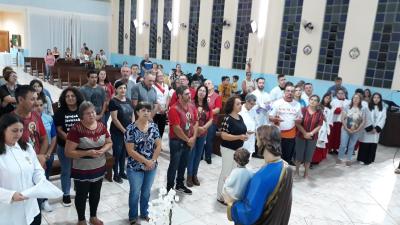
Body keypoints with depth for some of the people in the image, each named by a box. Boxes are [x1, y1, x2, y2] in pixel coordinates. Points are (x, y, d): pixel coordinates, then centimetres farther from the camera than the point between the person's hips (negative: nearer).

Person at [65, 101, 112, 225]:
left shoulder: (101, 126, -4)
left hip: (99, 168, 5)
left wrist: (103, 150, -14)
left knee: (95, 194, 22)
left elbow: (109, 142, 7)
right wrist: (88, 153, -28)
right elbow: (68, 152, -20)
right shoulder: (76, 129, -20)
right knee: (82, 196, 15)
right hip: (82, 171, -5)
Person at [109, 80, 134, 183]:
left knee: (124, 152, 15)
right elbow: (114, 119, -15)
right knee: (117, 153, 2)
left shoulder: (128, 100, 9)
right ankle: (116, 175, 14)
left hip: (128, 131, 6)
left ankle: (122, 172, 28)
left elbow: (132, 115, 11)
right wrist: (124, 130, -14)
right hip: (117, 132, -6)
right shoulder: (113, 101, -11)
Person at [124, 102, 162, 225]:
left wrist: (152, 161, -12)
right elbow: (130, 151, -17)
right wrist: (146, 161, -17)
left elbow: (159, 145, -1)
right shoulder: (131, 129, -15)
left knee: (146, 192, 19)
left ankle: (144, 213, 40)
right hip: (135, 168, -4)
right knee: (135, 193, 12)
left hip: (152, 167, 4)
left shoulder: (154, 126, -2)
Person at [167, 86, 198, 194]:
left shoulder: (192, 106, 3)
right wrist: (187, 140, -12)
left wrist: (193, 137, -5)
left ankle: (180, 185, 35)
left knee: (183, 164, 19)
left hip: (189, 141, 7)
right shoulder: (174, 109, -19)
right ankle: (169, 188, 17)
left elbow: (196, 122, 6)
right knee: (174, 165, 3)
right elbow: (176, 129, -21)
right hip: (177, 141, -7)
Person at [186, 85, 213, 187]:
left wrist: (204, 127, -10)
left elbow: (211, 119, 5)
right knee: (191, 154, 2)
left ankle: (194, 175, 27)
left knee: (198, 155, 13)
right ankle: (189, 176, 16)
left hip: (203, 134, 5)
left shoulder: (208, 106, 5)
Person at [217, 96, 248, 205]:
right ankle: (221, 196, 15)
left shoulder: (240, 117, 6)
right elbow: (223, 135, -23)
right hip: (229, 149, -8)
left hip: (239, 148, 8)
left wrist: (245, 135, -1)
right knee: (227, 172, 1)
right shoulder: (227, 119, -19)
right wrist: (239, 137, -28)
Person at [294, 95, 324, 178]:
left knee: (308, 156, 9)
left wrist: (311, 133, -15)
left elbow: (319, 126, -4)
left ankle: (306, 172, 25)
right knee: (299, 154, 5)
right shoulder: (303, 110, -7)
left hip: (313, 137, 1)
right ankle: (297, 170, 25)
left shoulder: (320, 113, -2)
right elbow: (297, 123, -9)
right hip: (301, 136, -1)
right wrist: (304, 133, -14)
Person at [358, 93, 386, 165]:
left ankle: (369, 160, 13)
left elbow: (383, 120, 1)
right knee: (364, 145, -2)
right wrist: (369, 128, -14)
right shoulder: (367, 107, -2)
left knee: (373, 145, 3)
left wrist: (376, 129, -10)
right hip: (367, 130, -3)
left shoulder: (383, 109, 8)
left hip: (376, 131, 3)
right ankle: (362, 159, 8)